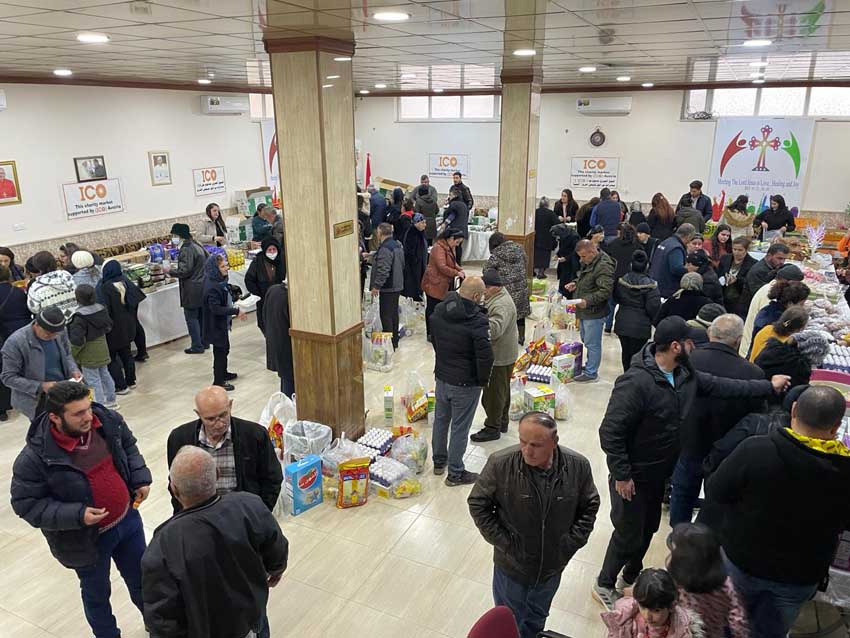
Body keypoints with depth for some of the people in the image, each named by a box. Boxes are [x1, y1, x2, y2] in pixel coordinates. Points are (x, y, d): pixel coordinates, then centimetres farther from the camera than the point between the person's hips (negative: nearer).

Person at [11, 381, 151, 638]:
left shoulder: (107, 420, -15)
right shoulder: (36, 456, -27)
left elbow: (128, 446, 5)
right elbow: (26, 504, -17)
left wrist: (140, 478, -7)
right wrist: (76, 515, -27)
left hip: (128, 519, 4)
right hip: (87, 538, -4)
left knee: (141, 578, 25)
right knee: (97, 593, 22)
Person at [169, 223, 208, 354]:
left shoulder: (186, 250, -18)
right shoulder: (197, 245, 11)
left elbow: (185, 271, -21)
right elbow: (207, 259, 20)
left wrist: (171, 271, -6)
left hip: (192, 290, -9)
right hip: (202, 287, 9)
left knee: (191, 317, -1)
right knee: (201, 316, 17)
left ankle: (197, 346, 3)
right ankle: (204, 342, 25)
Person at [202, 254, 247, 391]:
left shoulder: (220, 281, 1)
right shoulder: (212, 287, -27)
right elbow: (216, 308, -30)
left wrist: (237, 311, 9)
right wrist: (236, 311, -27)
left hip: (222, 323, 10)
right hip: (216, 325, -10)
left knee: (224, 348, 24)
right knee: (220, 351, 3)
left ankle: (223, 374, 42)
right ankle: (218, 382, 16)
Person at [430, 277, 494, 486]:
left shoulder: (439, 310, -2)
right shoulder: (477, 320, -25)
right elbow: (485, 355, -24)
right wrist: (483, 380, -7)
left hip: (441, 376, 7)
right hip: (465, 383, -7)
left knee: (441, 420, 22)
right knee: (460, 427, 6)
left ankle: (439, 461, 39)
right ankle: (455, 473, 19)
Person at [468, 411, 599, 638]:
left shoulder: (578, 466, -19)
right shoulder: (500, 463, -27)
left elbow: (590, 506, -1)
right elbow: (477, 503, -12)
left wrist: (572, 542, -7)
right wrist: (502, 541, -14)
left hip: (552, 567, 2)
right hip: (511, 565, -2)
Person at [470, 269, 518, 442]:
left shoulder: (502, 305, -26)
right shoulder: (497, 296, 7)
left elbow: (495, 329, -39)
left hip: (499, 357, -11)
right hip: (501, 355, 11)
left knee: (493, 392, 1)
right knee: (502, 389, 22)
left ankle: (492, 428, 13)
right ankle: (502, 421, 37)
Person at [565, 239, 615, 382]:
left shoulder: (604, 267, -21)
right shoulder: (588, 263, 11)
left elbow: (606, 290, -26)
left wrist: (588, 301, -30)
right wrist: (576, 284, 10)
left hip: (594, 313, -10)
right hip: (585, 311, 10)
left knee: (592, 343, 0)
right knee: (586, 340, 21)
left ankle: (591, 373, 10)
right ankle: (589, 366, 35)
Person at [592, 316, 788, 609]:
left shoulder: (685, 374, -3)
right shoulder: (636, 382, -31)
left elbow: (719, 386, 12)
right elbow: (610, 431, -29)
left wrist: (768, 386, 13)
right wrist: (621, 475, -23)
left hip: (659, 473, 8)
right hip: (633, 476, -8)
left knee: (648, 527, 24)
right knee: (629, 535, 6)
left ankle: (632, 574, 47)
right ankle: (604, 585, 29)